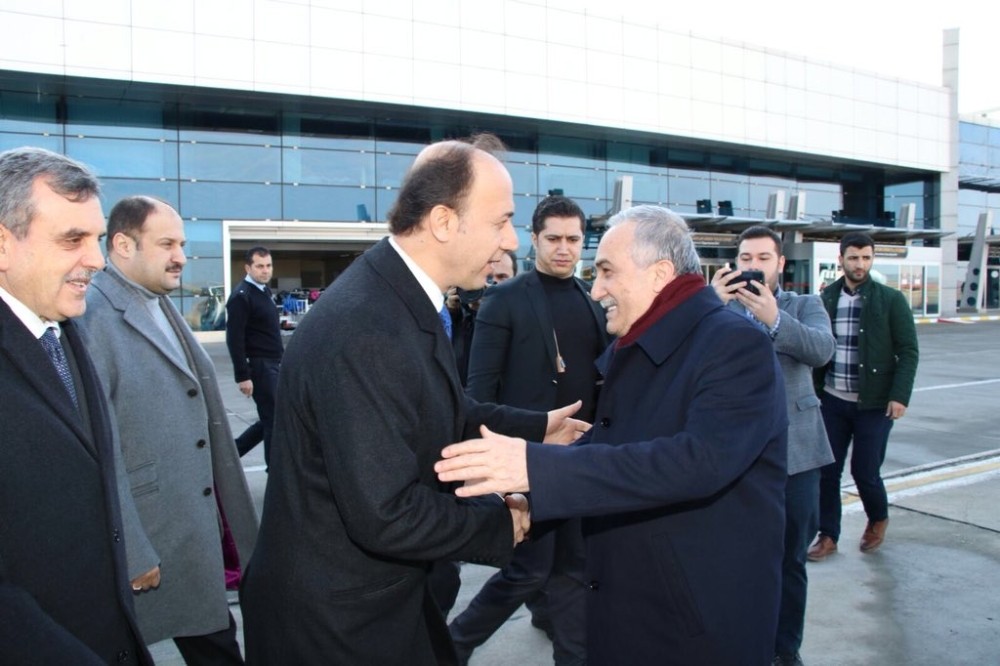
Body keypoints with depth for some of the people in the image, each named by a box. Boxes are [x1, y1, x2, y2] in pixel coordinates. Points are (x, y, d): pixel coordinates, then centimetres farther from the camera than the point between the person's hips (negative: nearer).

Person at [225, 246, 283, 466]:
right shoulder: (241, 296, -14)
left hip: (273, 365, 9)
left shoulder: (265, 290, 13)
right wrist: (242, 376, -21)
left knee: (271, 419, 15)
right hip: (258, 366, -9)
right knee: (274, 420, 0)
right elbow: (234, 339, -19)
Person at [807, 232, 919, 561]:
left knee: (865, 471, 3)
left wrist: (900, 395, -13)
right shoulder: (826, 299, 3)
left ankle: (878, 519, 34)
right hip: (833, 400, 3)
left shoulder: (891, 299, -4)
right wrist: (815, 390, 3)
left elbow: (908, 351, -4)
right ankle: (828, 536, 20)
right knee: (827, 470, 5)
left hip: (875, 403, -2)